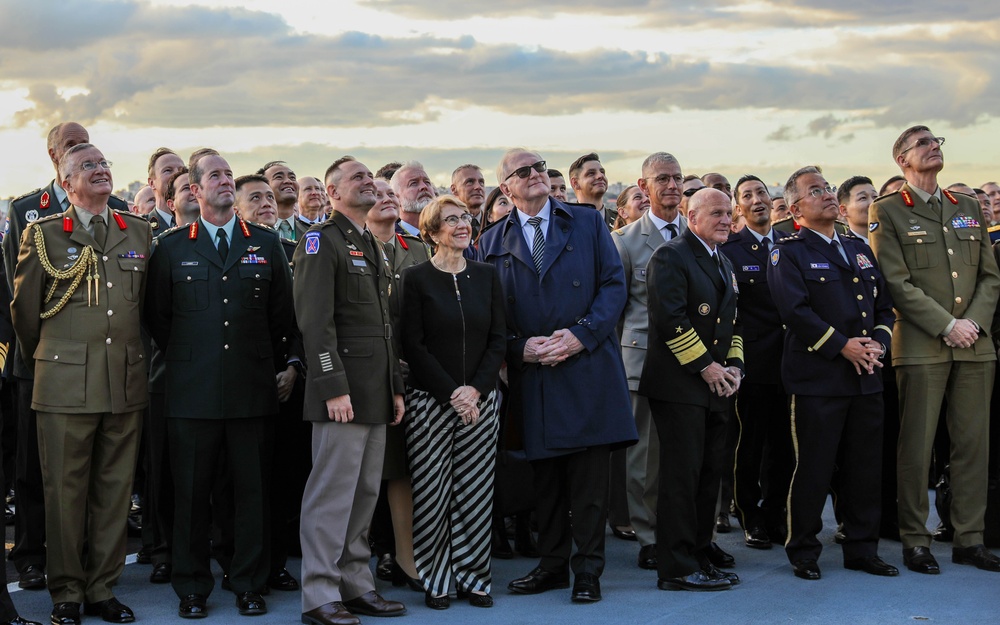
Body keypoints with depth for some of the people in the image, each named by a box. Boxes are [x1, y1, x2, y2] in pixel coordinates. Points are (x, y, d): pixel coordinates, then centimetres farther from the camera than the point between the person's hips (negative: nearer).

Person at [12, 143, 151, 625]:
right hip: (65, 382, -3)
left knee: (115, 490, 6)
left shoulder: (139, 232, 11)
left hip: (125, 382, 3)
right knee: (65, 491, 1)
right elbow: (24, 309, 9)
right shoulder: (43, 234, 2)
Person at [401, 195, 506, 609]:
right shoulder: (416, 278, -1)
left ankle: (473, 577, 12)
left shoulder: (486, 276, 9)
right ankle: (436, 580, 8)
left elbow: (498, 340, 7)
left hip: (479, 400, 3)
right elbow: (413, 346, -6)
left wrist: (475, 389, -7)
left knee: (476, 493, 3)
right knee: (431, 493, -2)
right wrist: (451, 393, -12)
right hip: (430, 400, -3)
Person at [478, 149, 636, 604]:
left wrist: (582, 334, -12)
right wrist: (521, 346, -8)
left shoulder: (588, 223, 6)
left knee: (589, 476, -2)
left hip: (588, 365, -2)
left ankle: (588, 569, 6)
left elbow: (614, 284, 0)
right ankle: (552, 564, 19)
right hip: (532, 374, 2)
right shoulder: (493, 242, 9)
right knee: (545, 475, 8)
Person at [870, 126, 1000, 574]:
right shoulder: (888, 212, 1)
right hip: (921, 346, -5)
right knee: (917, 445, -2)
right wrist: (948, 326, -13)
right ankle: (915, 541, 6)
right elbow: (897, 284, -8)